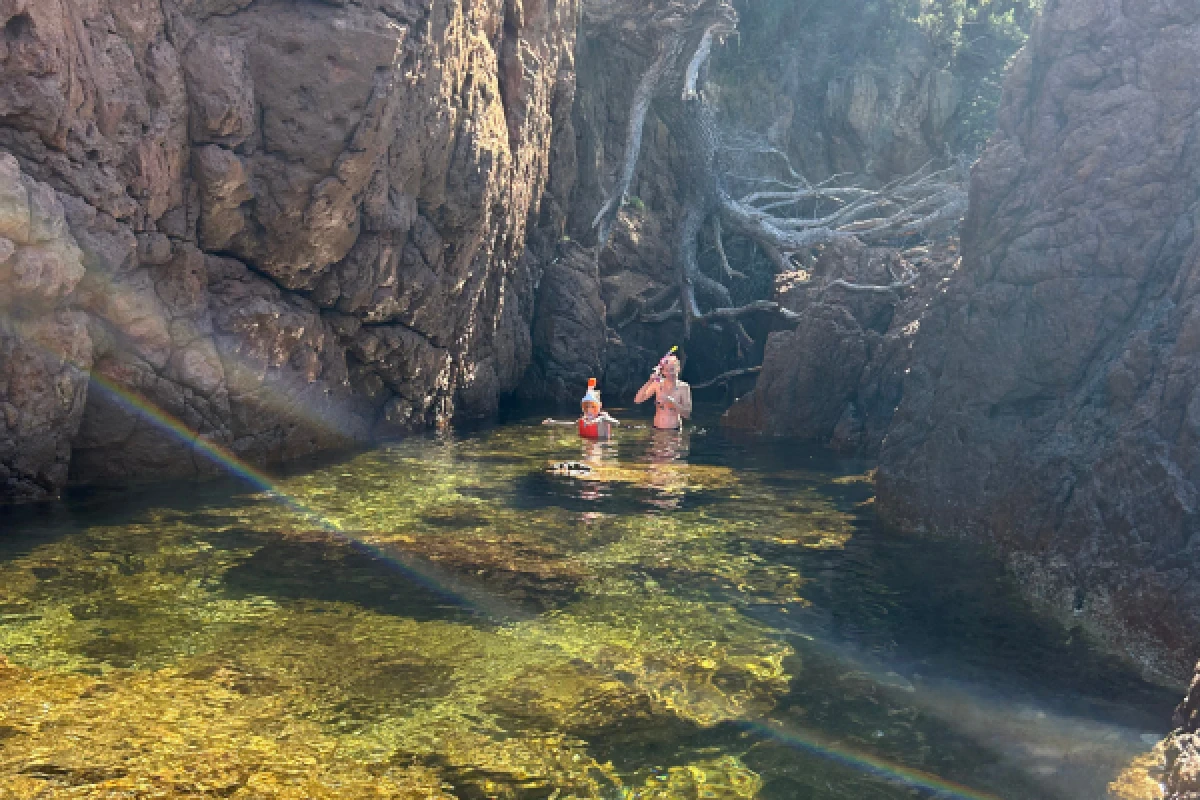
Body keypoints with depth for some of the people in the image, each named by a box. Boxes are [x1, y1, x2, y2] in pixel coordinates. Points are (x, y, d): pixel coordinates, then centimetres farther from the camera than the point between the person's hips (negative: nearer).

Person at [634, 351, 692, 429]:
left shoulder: (683, 387, -5)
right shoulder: (657, 385, 0)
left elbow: (687, 413, -11)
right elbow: (637, 400, -8)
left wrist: (670, 401, -22)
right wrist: (649, 382, -19)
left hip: (674, 430, -2)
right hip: (657, 430, 2)